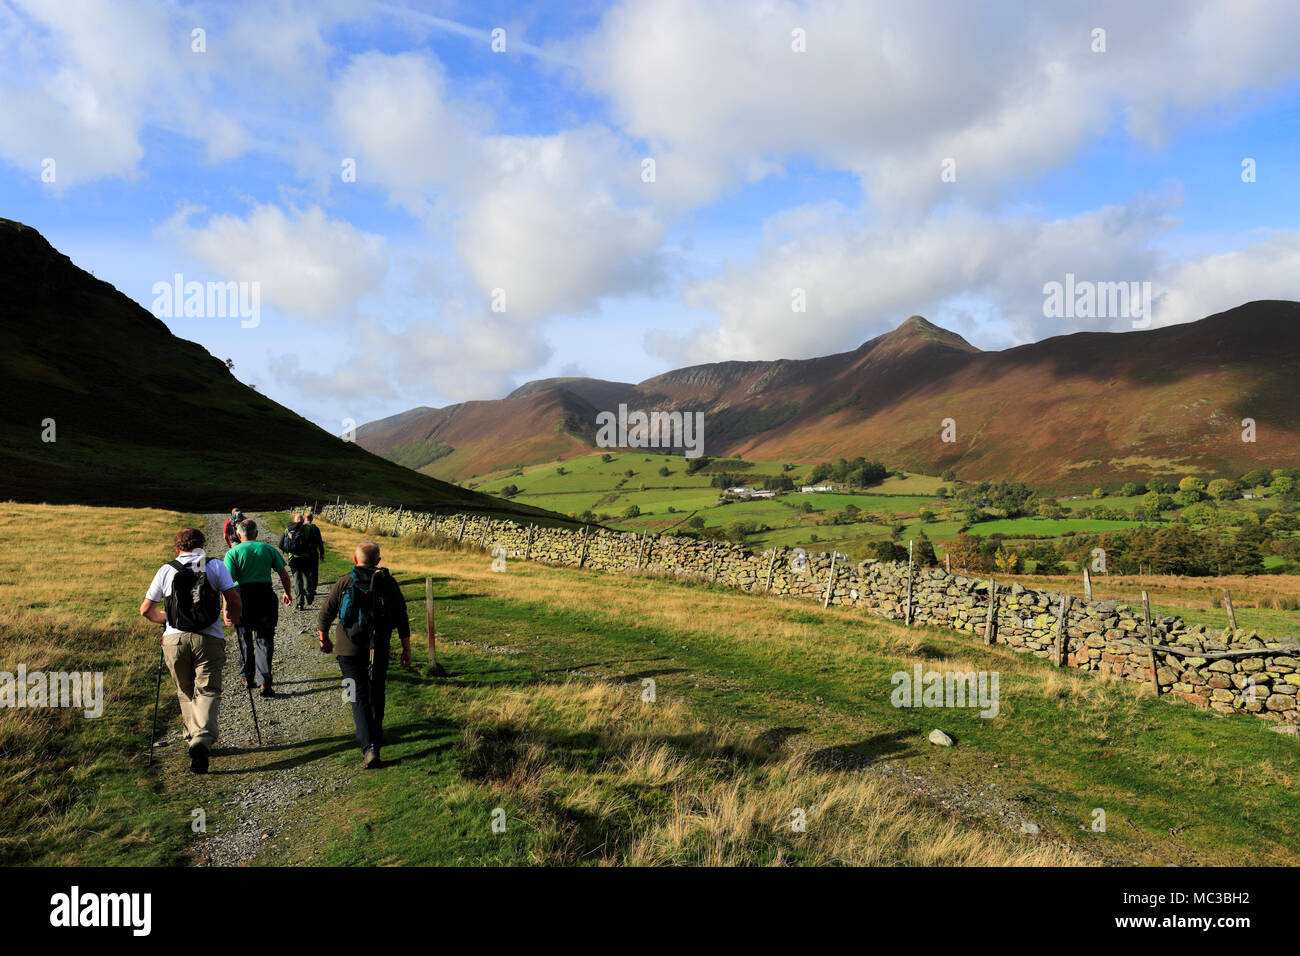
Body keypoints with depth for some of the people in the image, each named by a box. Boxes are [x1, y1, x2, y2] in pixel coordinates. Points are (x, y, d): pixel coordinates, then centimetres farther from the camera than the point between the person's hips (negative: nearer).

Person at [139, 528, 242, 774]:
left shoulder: (166, 570, 9)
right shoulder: (215, 566, 5)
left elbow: (146, 610, 13)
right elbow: (234, 602, -2)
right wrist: (234, 620, 19)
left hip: (174, 640, 2)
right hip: (209, 640, -2)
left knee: (186, 693, 18)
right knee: (208, 691, -2)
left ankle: (193, 737, 19)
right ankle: (203, 739, -22)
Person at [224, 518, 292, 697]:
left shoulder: (232, 553, -1)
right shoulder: (268, 549, 5)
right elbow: (284, 574, 9)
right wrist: (288, 593, 24)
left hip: (242, 597, -1)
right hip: (265, 597, 1)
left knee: (245, 640, 16)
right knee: (264, 641, 5)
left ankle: (248, 678, 27)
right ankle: (265, 682, -4)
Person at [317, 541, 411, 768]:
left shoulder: (344, 583, -5)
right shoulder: (388, 582, -1)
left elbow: (325, 615, 1)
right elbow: (402, 618, 0)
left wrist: (325, 640, 19)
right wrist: (407, 648, 7)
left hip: (350, 649, -2)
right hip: (380, 649, 2)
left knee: (359, 697, -1)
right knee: (376, 692, 21)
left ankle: (369, 746, -14)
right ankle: (376, 735, 38)